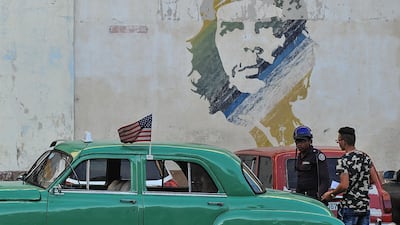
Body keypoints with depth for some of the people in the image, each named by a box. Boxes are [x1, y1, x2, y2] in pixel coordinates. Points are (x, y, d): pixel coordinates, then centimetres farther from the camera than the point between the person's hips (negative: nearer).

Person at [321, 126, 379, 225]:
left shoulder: (343, 161, -14)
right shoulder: (365, 157, 7)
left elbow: (344, 186, -20)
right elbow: (374, 180, 9)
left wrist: (331, 194, -5)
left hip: (350, 207, -6)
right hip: (365, 206, 7)